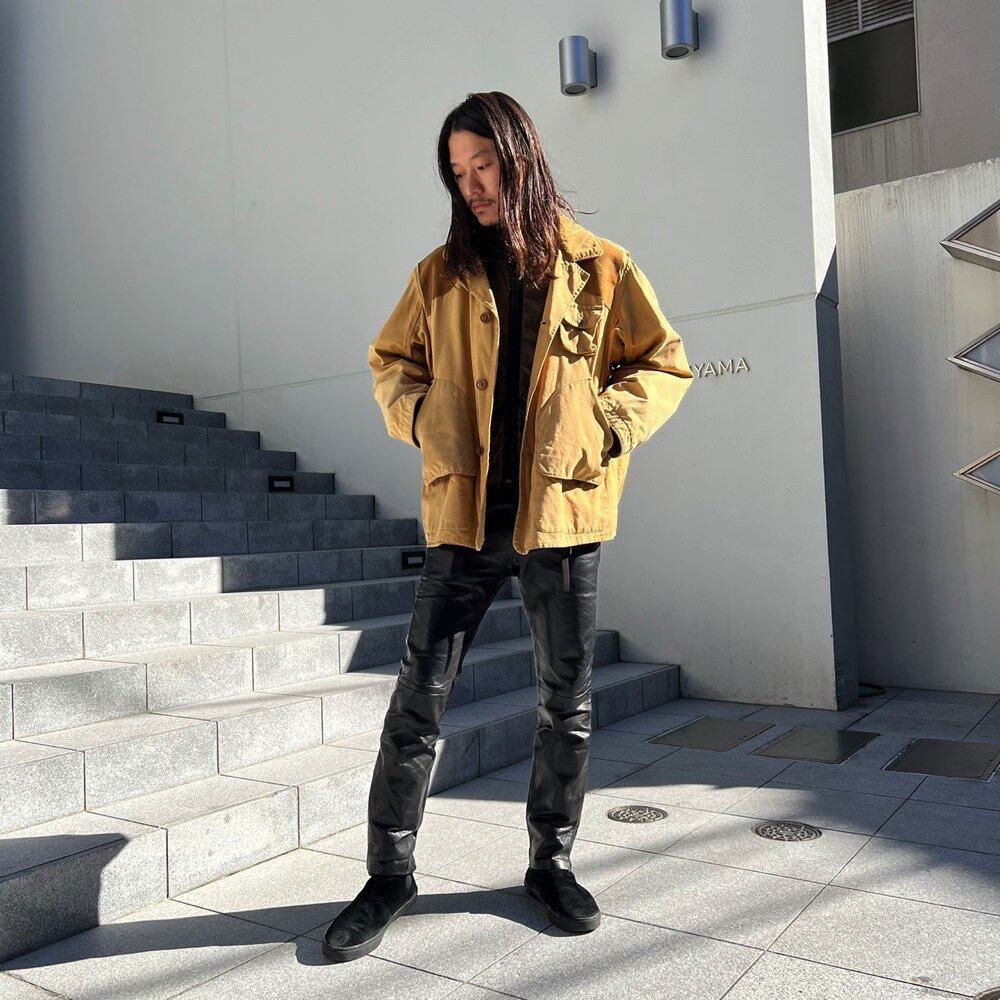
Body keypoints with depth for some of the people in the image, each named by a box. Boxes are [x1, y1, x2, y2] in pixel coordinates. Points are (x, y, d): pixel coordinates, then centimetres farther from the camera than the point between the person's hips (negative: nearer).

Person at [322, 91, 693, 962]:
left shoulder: (599, 267, 4)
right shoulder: (442, 274, 9)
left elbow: (666, 366, 7)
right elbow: (391, 360, 19)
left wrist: (602, 426, -8)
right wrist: (420, 416, -1)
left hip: (562, 514, 0)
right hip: (465, 514, 1)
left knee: (567, 703, 10)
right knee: (419, 699, 2)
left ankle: (552, 862, 31)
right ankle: (390, 873, 21)